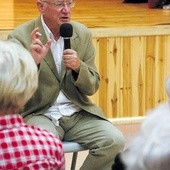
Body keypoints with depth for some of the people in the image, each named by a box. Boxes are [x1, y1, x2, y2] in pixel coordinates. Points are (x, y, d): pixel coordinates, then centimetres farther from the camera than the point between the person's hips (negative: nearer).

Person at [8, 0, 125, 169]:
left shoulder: (83, 34, 5)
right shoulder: (20, 37, -6)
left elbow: (92, 88, 8)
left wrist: (78, 67, -14)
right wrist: (32, 62, -27)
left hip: (77, 113, 4)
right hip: (39, 114, -4)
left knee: (115, 141, -19)